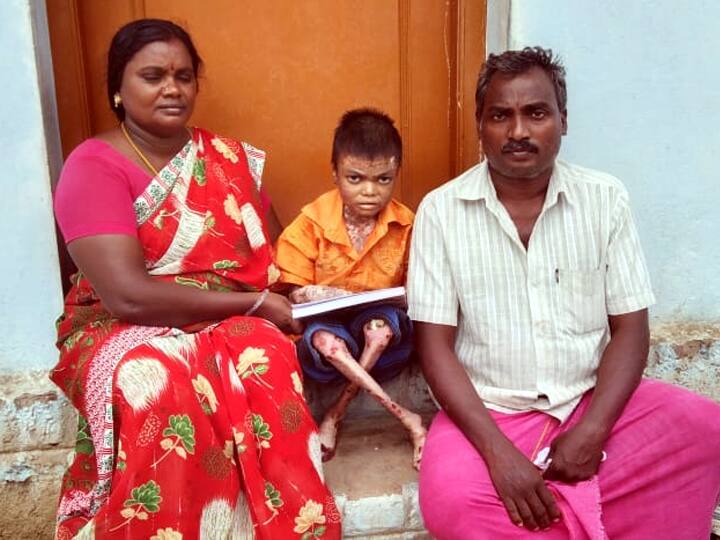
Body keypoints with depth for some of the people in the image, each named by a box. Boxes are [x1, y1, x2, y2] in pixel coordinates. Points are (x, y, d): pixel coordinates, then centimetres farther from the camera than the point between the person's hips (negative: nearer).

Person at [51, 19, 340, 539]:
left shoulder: (231, 158, 8)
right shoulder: (94, 166, -9)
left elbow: (267, 255, 10)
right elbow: (127, 296, -21)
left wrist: (304, 292, -14)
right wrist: (255, 304, -18)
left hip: (231, 326, 4)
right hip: (125, 333, -3)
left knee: (264, 359, -31)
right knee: (157, 385, -37)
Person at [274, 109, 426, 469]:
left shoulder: (405, 225, -4)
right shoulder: (311, 223, -8)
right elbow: (294, 295, -3)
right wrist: (315, 297, -26)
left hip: (383, 337, 1)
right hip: (326, 329, -1)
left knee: (382, 324, -33)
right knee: (325, 338, -34)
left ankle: (335, 414, -17)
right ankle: (407, 419, -26)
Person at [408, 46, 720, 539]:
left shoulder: (605, 198, 0)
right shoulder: (440, 210, -5)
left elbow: (630, 329, 0)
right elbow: (434, 345, -8)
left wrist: (592, 430, -15)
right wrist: (498, 451, -19)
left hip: (595, 400, 2)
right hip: (489, 410, -1)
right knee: (451, 498, -29)